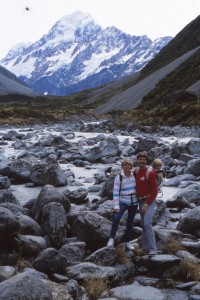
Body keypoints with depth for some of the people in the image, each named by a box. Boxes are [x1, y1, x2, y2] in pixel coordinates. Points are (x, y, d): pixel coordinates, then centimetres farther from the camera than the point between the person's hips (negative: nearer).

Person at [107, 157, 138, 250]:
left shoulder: (135, 175, -1)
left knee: (130, 222, 12)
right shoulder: (119, 177, -9)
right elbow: (116, 192, -11)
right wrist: (116, 205, -17)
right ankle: (111, 238, -12)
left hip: (134, 202, 3)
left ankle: (127, 242, 27)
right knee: (116, 218, -26)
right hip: (123, 202, -3)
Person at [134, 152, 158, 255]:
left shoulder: (150, 172, -14)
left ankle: (152, 249, -17)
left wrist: (146, 204, -17)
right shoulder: (136, 171, 7)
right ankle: (145, 247, 22)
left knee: (147, 223, -19)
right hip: (140, 201, 7)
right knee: (144, 224, 12)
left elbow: (154, 191, -14)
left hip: (149, 201, -7)